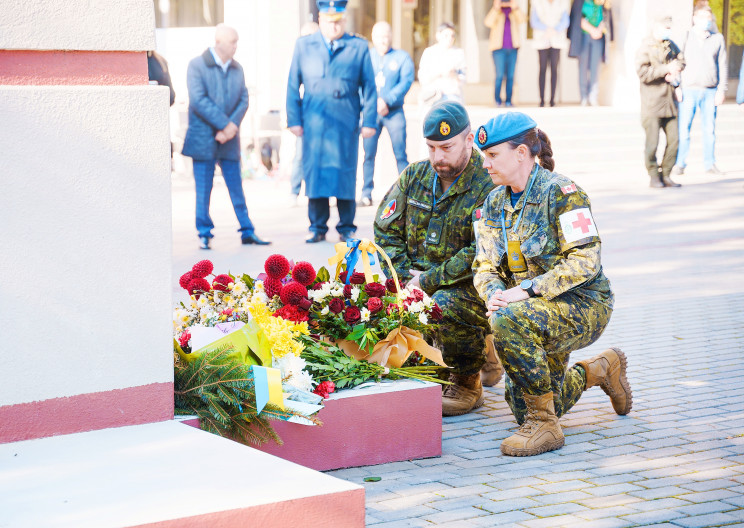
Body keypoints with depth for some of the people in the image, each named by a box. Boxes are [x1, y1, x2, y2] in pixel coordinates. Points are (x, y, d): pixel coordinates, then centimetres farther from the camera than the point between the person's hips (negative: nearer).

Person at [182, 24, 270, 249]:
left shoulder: (237, 69, 10)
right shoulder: (196, 66, -6)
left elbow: (243, 100, 5)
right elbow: (198, 100, -14)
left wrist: (232, 126, -11)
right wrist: (225, 124, -17)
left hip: (229, 138, 4)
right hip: (203, 137, -4)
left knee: (236, 186, 7)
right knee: (203, 189, 1)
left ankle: (247, 231, 12)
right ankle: (204, 234, 10)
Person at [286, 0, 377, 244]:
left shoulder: (358, 47, 7)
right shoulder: (303, 46, 11)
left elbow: (369, 86, 6)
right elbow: (293, 85, 10)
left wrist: (369, 121, -1)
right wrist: (294, 119, 3)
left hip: (346, 124, -1)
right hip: (313, 123, 1)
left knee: (345, 175, 1)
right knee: (314, 173, 1)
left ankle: (346, 228, 11)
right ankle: (318, 228, 11)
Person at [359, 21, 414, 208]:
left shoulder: (402, 57, 7)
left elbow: (406, 81, -4)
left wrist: (387, 101, -16)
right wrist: (373, 102, -14)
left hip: (394, 111, -1)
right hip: (371, 112, 1)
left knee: (400, 154, -5)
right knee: (368, 153, -2)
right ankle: (366, 194, 3)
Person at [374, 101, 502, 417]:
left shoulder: (488, 186, -14)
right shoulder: (414, 176, 7)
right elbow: (386, 230, 11)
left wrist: (428, 281, -19)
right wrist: (406, 275, -5)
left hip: (472, 285, -6)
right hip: (418, 281, 6)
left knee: (444, 305, -37)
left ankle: (467, 382, -8)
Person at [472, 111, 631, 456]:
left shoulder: (561, 192, -17)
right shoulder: (495, 202, 6)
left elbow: (585, 262, -23)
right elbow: (485, 267, 5)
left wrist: (525, 291, -30)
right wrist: (493, 295, -19)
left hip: (583, 304, -8)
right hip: (536, 313, 8)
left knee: (508, 321, -37)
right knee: (524, 411, 14)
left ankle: (543, 426, -24)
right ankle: (600, 370, 39)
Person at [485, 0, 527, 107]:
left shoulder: (515, 13, 12)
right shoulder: (495, 13, 4)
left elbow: (522, 20, -9)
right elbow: (488, 22, -16)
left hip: (512, 48, 3)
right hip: (499, 48, -3)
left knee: (510, 76, 2)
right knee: (500, 75, -10)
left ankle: (508, 100, 7)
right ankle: (497, 100, 1)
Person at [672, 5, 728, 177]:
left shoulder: (718, 38, 8)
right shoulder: (687, 37, 3)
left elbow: (723, 65, 9)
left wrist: (721, 90, 2)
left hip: (710, 91, 2)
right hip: (689, 90, -2)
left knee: (710, 129, 3)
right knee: (683, 128, -5)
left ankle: (710, 164, 11)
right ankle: (679, 164, 1)